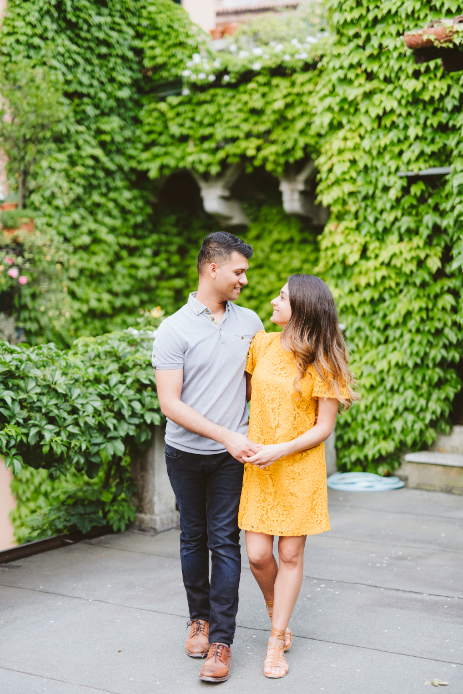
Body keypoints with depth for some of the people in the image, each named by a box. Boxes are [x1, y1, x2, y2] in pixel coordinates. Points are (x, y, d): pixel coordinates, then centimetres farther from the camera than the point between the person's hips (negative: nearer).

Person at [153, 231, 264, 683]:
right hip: (186, 453, -1)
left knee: (225, 541, -2)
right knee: (193, 538, 13)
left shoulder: (250, 322, 3)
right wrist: (225, 435, -20)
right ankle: (199, 618, 32)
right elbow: (170, 403, -13)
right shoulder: (173, 330, -9)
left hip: (231, 456, 1)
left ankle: (221, 641, 3)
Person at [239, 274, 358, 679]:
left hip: (300, 468, -3)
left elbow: (324, 427, -9)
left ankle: (276, 644, 17)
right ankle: (277, 615, 31)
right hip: (258, 467, 3)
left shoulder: (322, 364, -9)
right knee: (258, 555, 0)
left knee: (291, 555, 4)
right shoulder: (262, 345, 2)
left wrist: (280, 450, -20)